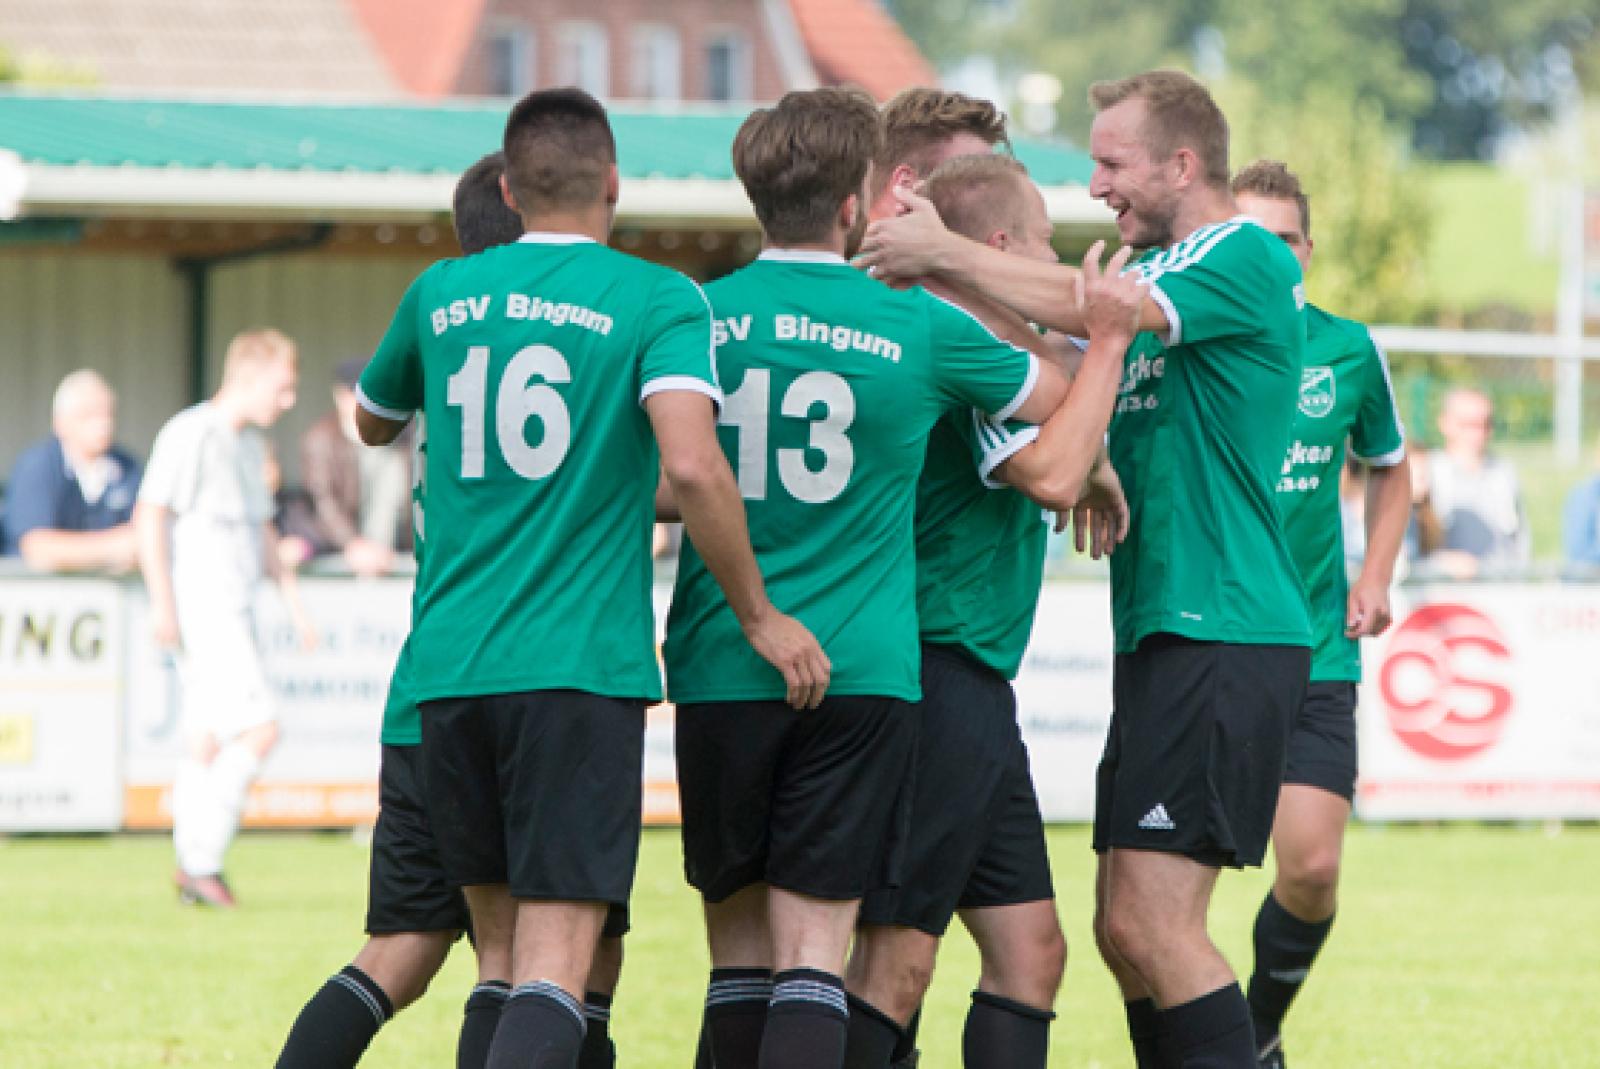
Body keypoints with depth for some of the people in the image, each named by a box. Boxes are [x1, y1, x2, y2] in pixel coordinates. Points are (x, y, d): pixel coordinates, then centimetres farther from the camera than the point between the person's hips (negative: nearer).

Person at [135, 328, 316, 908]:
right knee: (259, 728, -15)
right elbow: (149, 516, -15)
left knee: (208, 741, 10)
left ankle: (193, 867, 14)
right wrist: (162, 599, -20)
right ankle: (202, 858, -10)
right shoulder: (189, 434, -11)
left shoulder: (251, 443, 17)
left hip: (236, 610, 9)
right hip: (199, 608, -9)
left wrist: (292, 599, 23)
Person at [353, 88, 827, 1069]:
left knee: (501, 947, 15)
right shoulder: (658, 300, -2)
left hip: (449, 664, 4)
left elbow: (373, 423, 31)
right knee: (555, 965, -9)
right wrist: (758, 614, -6)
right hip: (581, 664, -4)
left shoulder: (441, 295, 11)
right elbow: (692, 464, -17)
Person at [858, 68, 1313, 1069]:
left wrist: (943, 254, -14)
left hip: (1223, 639, -10)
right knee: (1128, 928, 9)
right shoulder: (1163, 271, 20)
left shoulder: (1244, 257, -10)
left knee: (1153, 922, -15)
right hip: (1164, 636, 10)